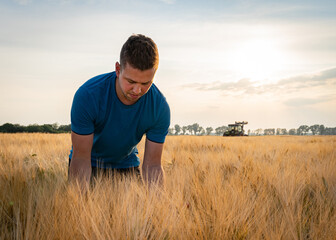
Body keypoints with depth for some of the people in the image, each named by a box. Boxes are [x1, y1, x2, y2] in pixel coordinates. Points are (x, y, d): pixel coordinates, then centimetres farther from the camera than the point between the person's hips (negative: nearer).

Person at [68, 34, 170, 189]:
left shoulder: (160, 107, -23)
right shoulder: (88, 95, -30)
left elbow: (152, 165, -19)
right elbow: (81, 158, -26)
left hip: (126, 164, 2)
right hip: (92, 164, -2)